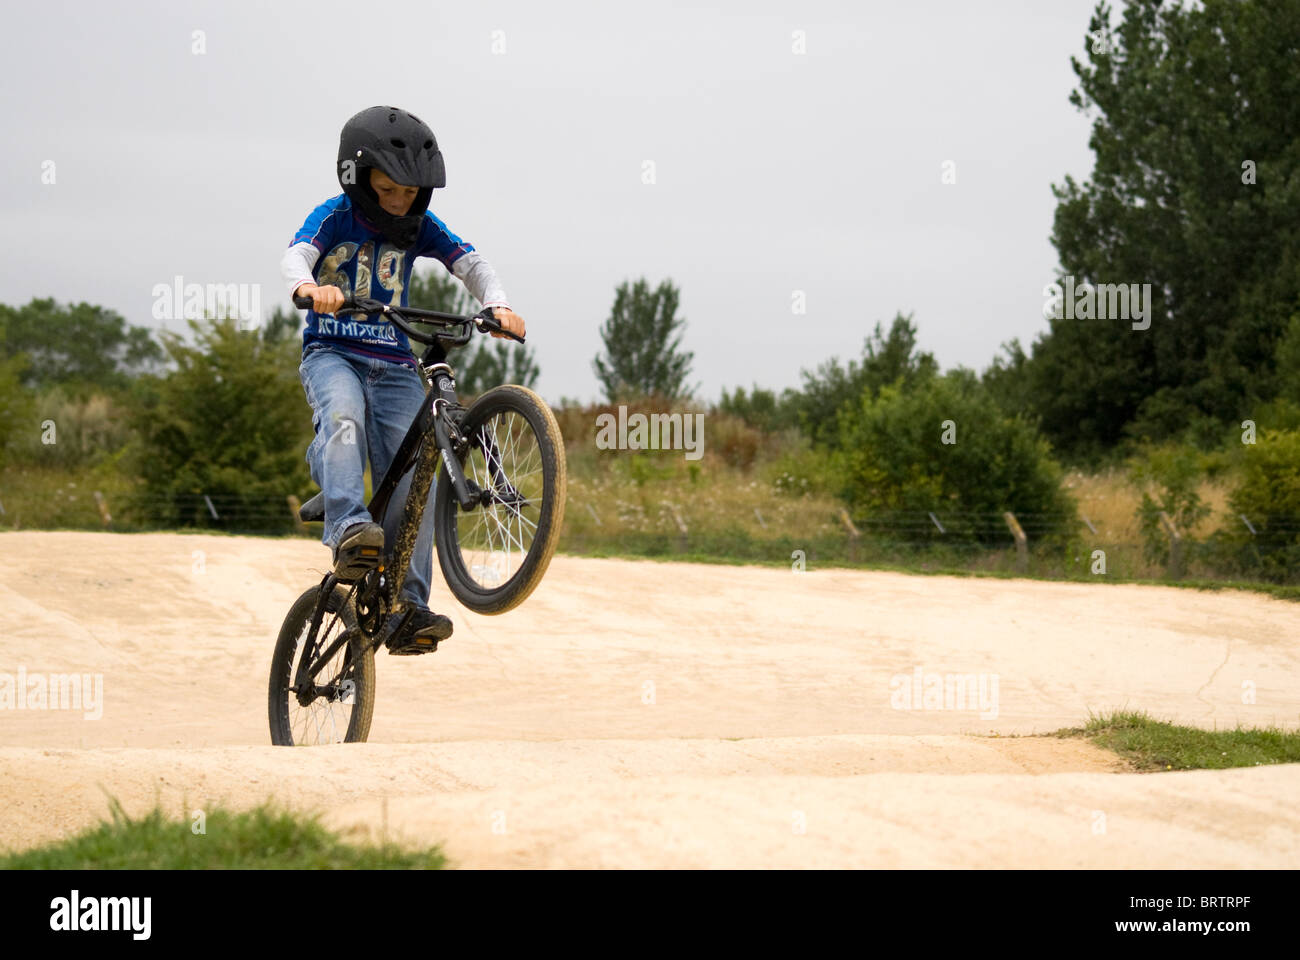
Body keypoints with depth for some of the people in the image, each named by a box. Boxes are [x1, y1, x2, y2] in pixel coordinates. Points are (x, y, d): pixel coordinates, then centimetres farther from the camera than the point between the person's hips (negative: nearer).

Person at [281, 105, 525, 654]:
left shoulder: (420, 227, 4)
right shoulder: (335, 217, -5)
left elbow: (469, 262, -5)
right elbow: (296, 255, -23)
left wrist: (497, 305, -27)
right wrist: (309, 287, -47)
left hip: (394, 365, 3)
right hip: (332, 354, -3)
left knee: (414, 477, -10)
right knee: (343, 418, -37)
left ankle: (407, 608, -8)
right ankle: (348, 531, -50)